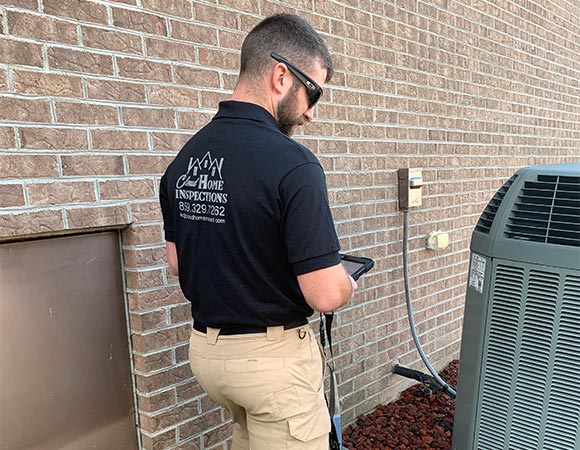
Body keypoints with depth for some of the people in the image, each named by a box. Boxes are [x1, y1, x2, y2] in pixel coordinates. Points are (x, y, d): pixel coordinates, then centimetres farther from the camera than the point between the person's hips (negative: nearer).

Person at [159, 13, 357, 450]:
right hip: (273, 354, -7)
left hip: (206, 347, 7)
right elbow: (325, 294, -23)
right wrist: (348, 284, -1)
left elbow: (177, 263, 7)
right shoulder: (292, 163, -24)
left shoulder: (184, 160, -2)